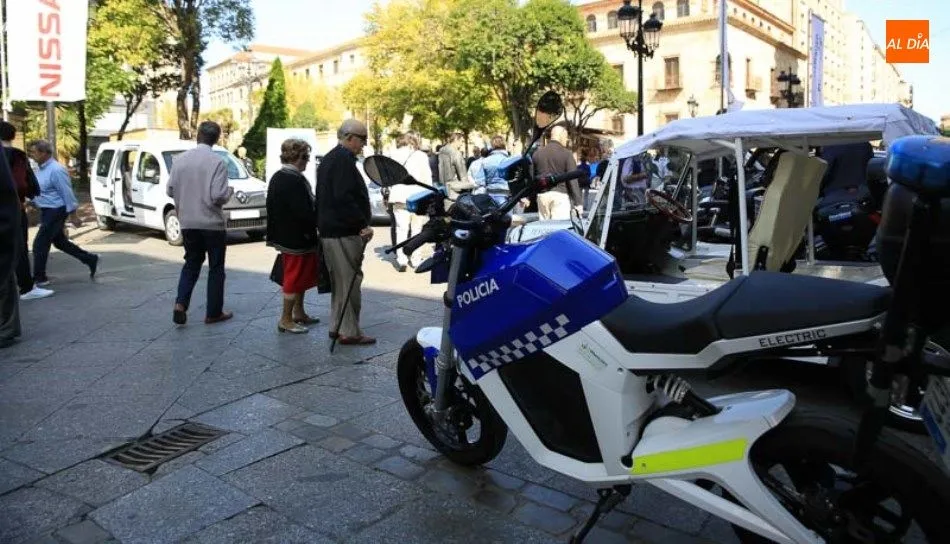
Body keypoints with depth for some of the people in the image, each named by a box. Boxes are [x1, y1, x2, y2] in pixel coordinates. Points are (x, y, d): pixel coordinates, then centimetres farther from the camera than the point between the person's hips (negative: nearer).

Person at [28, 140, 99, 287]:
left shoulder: (55, 170, -20)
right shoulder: (42, 169, 10)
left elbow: (67, 193, -20)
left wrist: (73, 215, -18)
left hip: (55, 211, -10)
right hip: (46, 211, 10)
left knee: (40, 244, -4)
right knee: (60, 242, 16)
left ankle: (39, 278, 7)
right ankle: (90, 259, 24)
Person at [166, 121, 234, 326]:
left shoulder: (180, 159, 0)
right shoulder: (217, 162, -14)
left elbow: (170, 190, 3)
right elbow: (218, 195, -21)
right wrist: (230, 191, 0)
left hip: (188, 223, 4)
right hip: (212, 223, -4)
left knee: (191, 264, 19)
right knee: (216, 268, 9)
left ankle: (181, 304, 4)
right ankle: (213, 312, 14)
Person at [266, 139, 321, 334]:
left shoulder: (277, 177, 7)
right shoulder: (295, 181, -23)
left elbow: (272, 208, 12)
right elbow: (305, 213, -27)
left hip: (283, 236, 10)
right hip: (298, 239, -10)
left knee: (301, 277, 21)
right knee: (295, 278, 2)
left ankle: (299, 313, 33)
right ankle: (286, 320, 12)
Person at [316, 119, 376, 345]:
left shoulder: (328, 159, 20)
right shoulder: (344, 158, -14)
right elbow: (345, 197, -24)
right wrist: (362, 224, -23)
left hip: (328, 230, 11)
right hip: (344, 232, -11)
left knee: (339, 281, 16)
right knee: (350, 281, -5)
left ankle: (336, 326, 24)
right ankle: (349, 331, 0)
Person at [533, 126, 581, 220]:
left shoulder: (537, 153, 10)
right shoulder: (566, 154, -5)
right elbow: (573, 180, -8)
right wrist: (578, 202, -6)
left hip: (542, 195, 5)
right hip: (560, 194, -5)